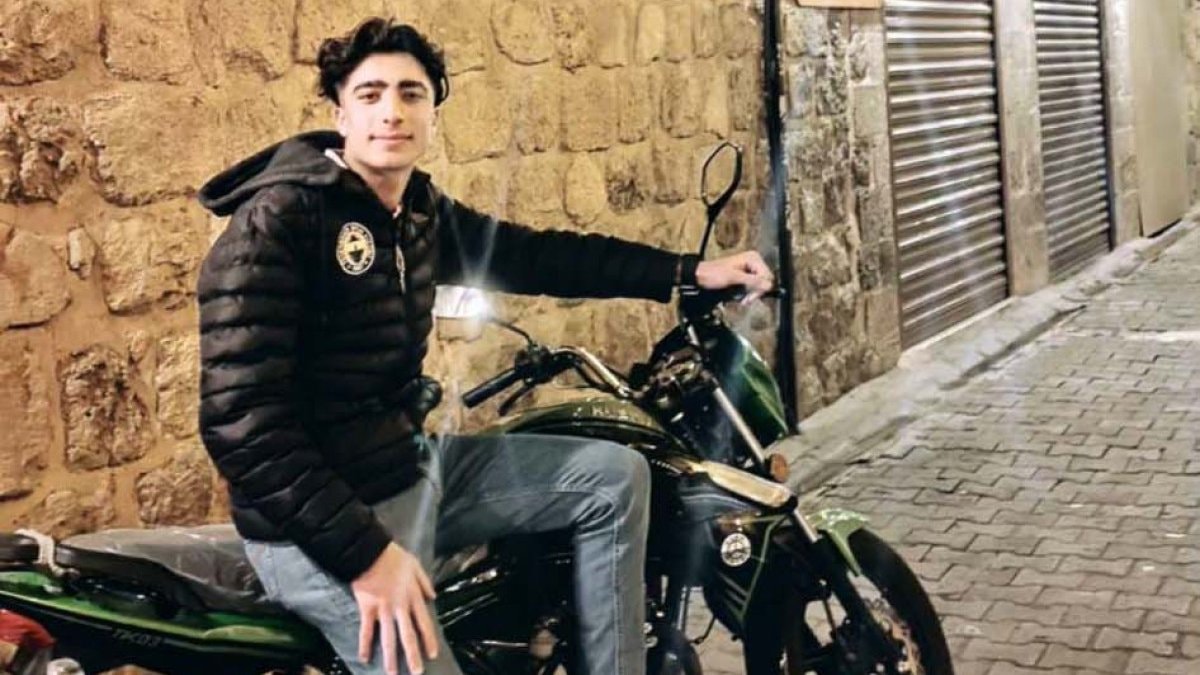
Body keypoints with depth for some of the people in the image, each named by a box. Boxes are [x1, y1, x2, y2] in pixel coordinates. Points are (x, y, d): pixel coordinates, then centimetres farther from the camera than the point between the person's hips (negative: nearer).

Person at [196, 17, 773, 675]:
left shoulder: (422, 212, 6)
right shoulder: (275, 221, -19)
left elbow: (537, 256, 15)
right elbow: (240, 417, -24)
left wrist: (690, 272, 12)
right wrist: (364, 552, -26)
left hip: (414, 464, 9)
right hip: (322, 523, -9)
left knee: (615, 476, 9)